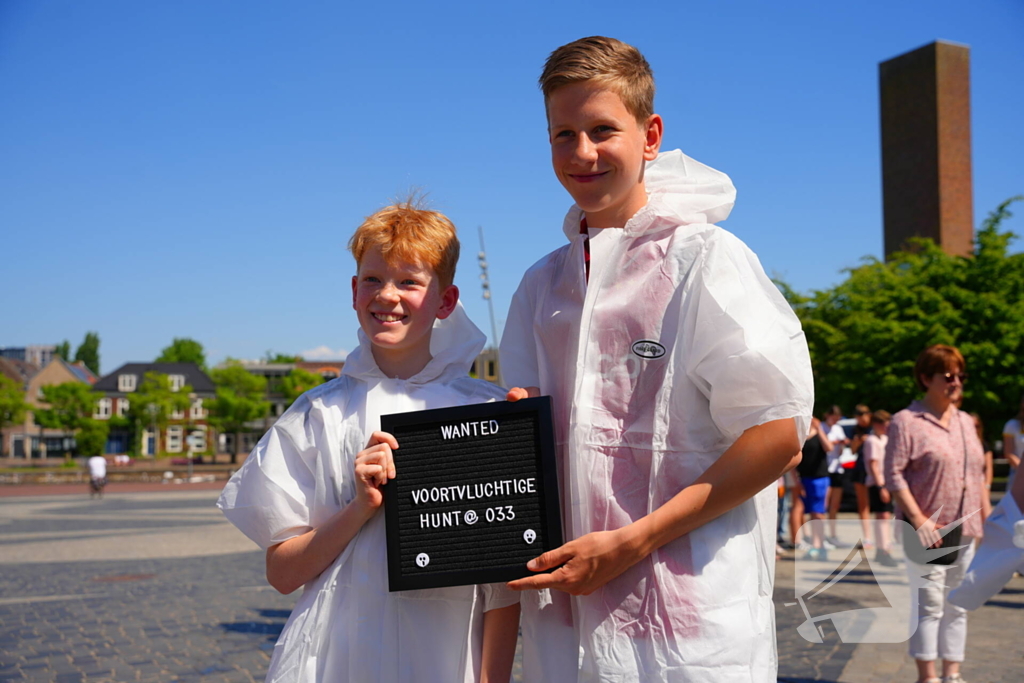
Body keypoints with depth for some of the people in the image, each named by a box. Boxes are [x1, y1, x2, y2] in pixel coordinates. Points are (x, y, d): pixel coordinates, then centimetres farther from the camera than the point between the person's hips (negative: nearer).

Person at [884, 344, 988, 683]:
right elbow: (894, 475, -13)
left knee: (957, 605, 11)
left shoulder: (966, 422, 14)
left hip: (964, 531, 6)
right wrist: (919, 521, -19)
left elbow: (979, 474, 18)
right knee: (929, 605, -2)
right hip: (928, 533, -6)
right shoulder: (907, 421, -7)